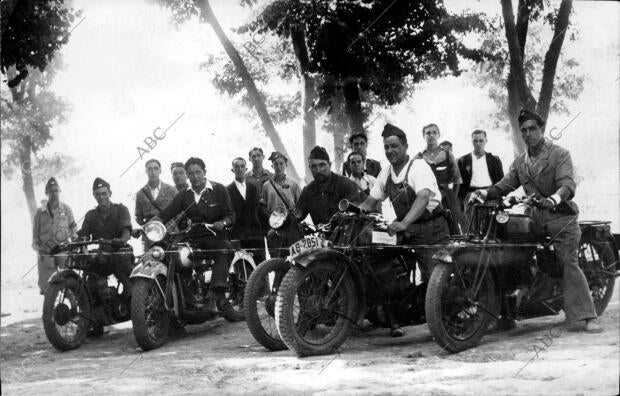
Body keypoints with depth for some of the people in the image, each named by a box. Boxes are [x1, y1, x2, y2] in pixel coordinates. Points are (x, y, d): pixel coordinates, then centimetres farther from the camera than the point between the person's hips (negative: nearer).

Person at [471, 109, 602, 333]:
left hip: (561, 216, -6)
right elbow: (505, 185, 9)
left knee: (569, 263, -16)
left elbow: (567, 183, -18)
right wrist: (485, 193, -12)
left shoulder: (560, 154, -2)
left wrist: (555, 197, -40)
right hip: (535, 219, 6)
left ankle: (588, 316, -16)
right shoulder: (519, 163, 18)